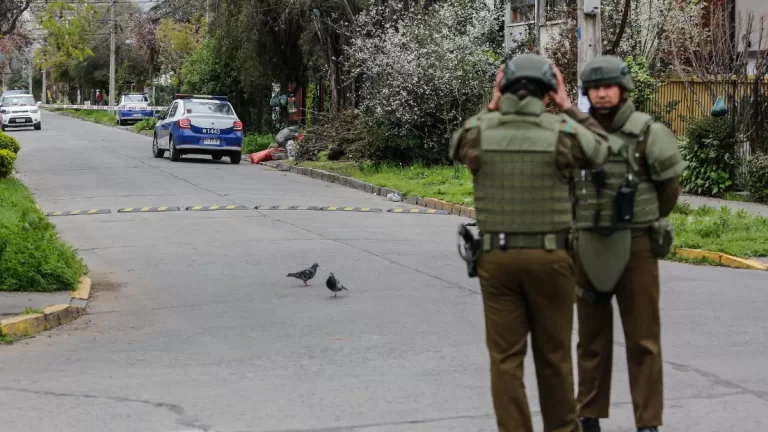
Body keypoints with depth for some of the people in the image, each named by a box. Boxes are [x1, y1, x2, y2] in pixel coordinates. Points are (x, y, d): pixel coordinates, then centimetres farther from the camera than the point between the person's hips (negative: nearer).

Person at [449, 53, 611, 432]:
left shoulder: (479, 130, -5)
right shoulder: (562, 132, -8)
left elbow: (460, 149, 20)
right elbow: (600, 152, 14)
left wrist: (491, 108, 15)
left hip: (497, 257, 1)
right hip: (549, 258, 0)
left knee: (506, 357, 4)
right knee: (553, 354, 13)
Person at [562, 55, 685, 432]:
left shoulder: (648, 133, -8)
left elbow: (669, 187, 3)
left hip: (635, 247, -3)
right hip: (588, 248, 3)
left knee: (643, 338, 0)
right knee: (592, 336, 10)